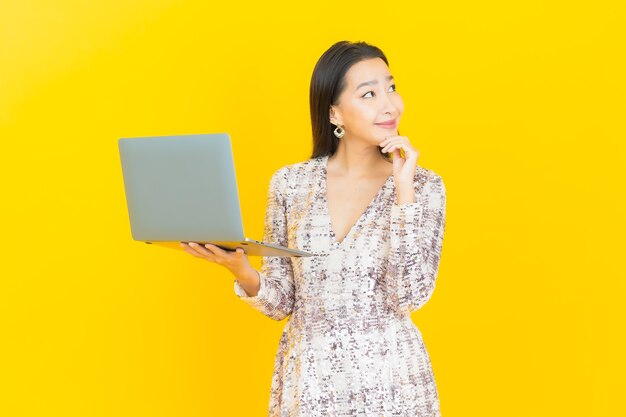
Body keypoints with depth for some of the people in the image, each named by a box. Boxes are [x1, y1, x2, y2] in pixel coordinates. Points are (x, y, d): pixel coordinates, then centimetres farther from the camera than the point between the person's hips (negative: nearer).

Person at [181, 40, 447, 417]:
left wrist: (403, 189, -18)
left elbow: (409, 297, -16)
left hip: (388, 379, -1)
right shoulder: (291, 183, -1)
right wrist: (243, 272, -17)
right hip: (307, 378, 2)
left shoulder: (424, 186, -6)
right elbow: (281, 302, 3)